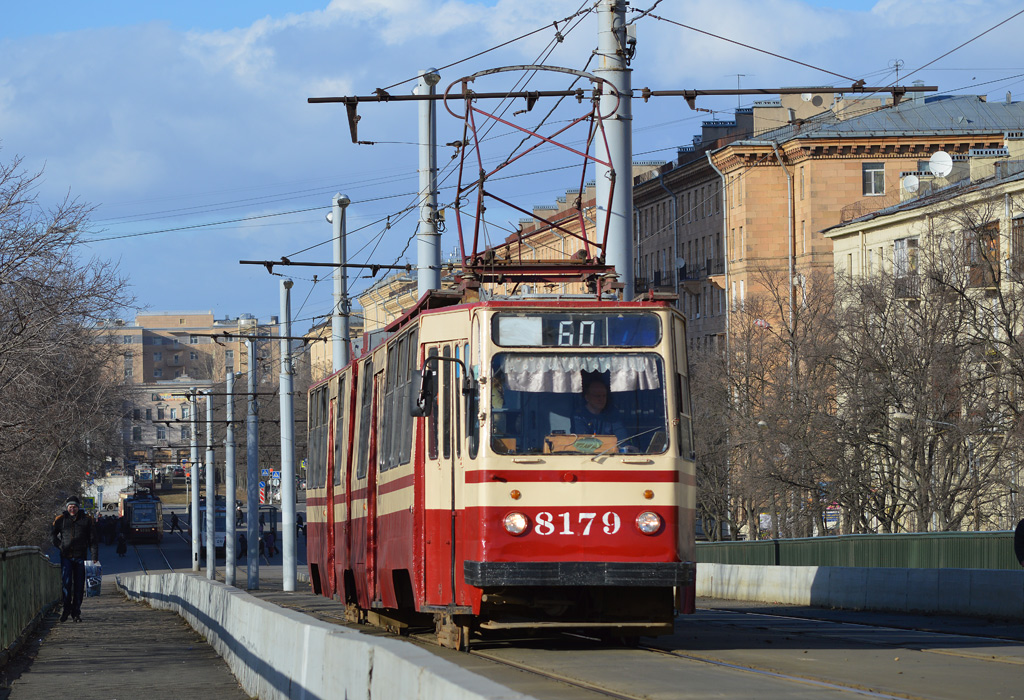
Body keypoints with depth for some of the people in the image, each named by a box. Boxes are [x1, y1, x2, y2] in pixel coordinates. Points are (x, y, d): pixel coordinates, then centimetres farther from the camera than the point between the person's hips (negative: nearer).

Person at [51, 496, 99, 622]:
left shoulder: (87, 520, 4)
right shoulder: (61, 520, 4)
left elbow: (93, 539, 6)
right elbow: (52, 534, 17)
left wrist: (95, 557, 0)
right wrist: (59, 546, 1)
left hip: (80, 557, 0)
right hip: (66, 556, 0)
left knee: (79, 585, 2)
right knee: (66, 583, -9)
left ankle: (76, 613, 10)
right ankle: (66, 609, 5)